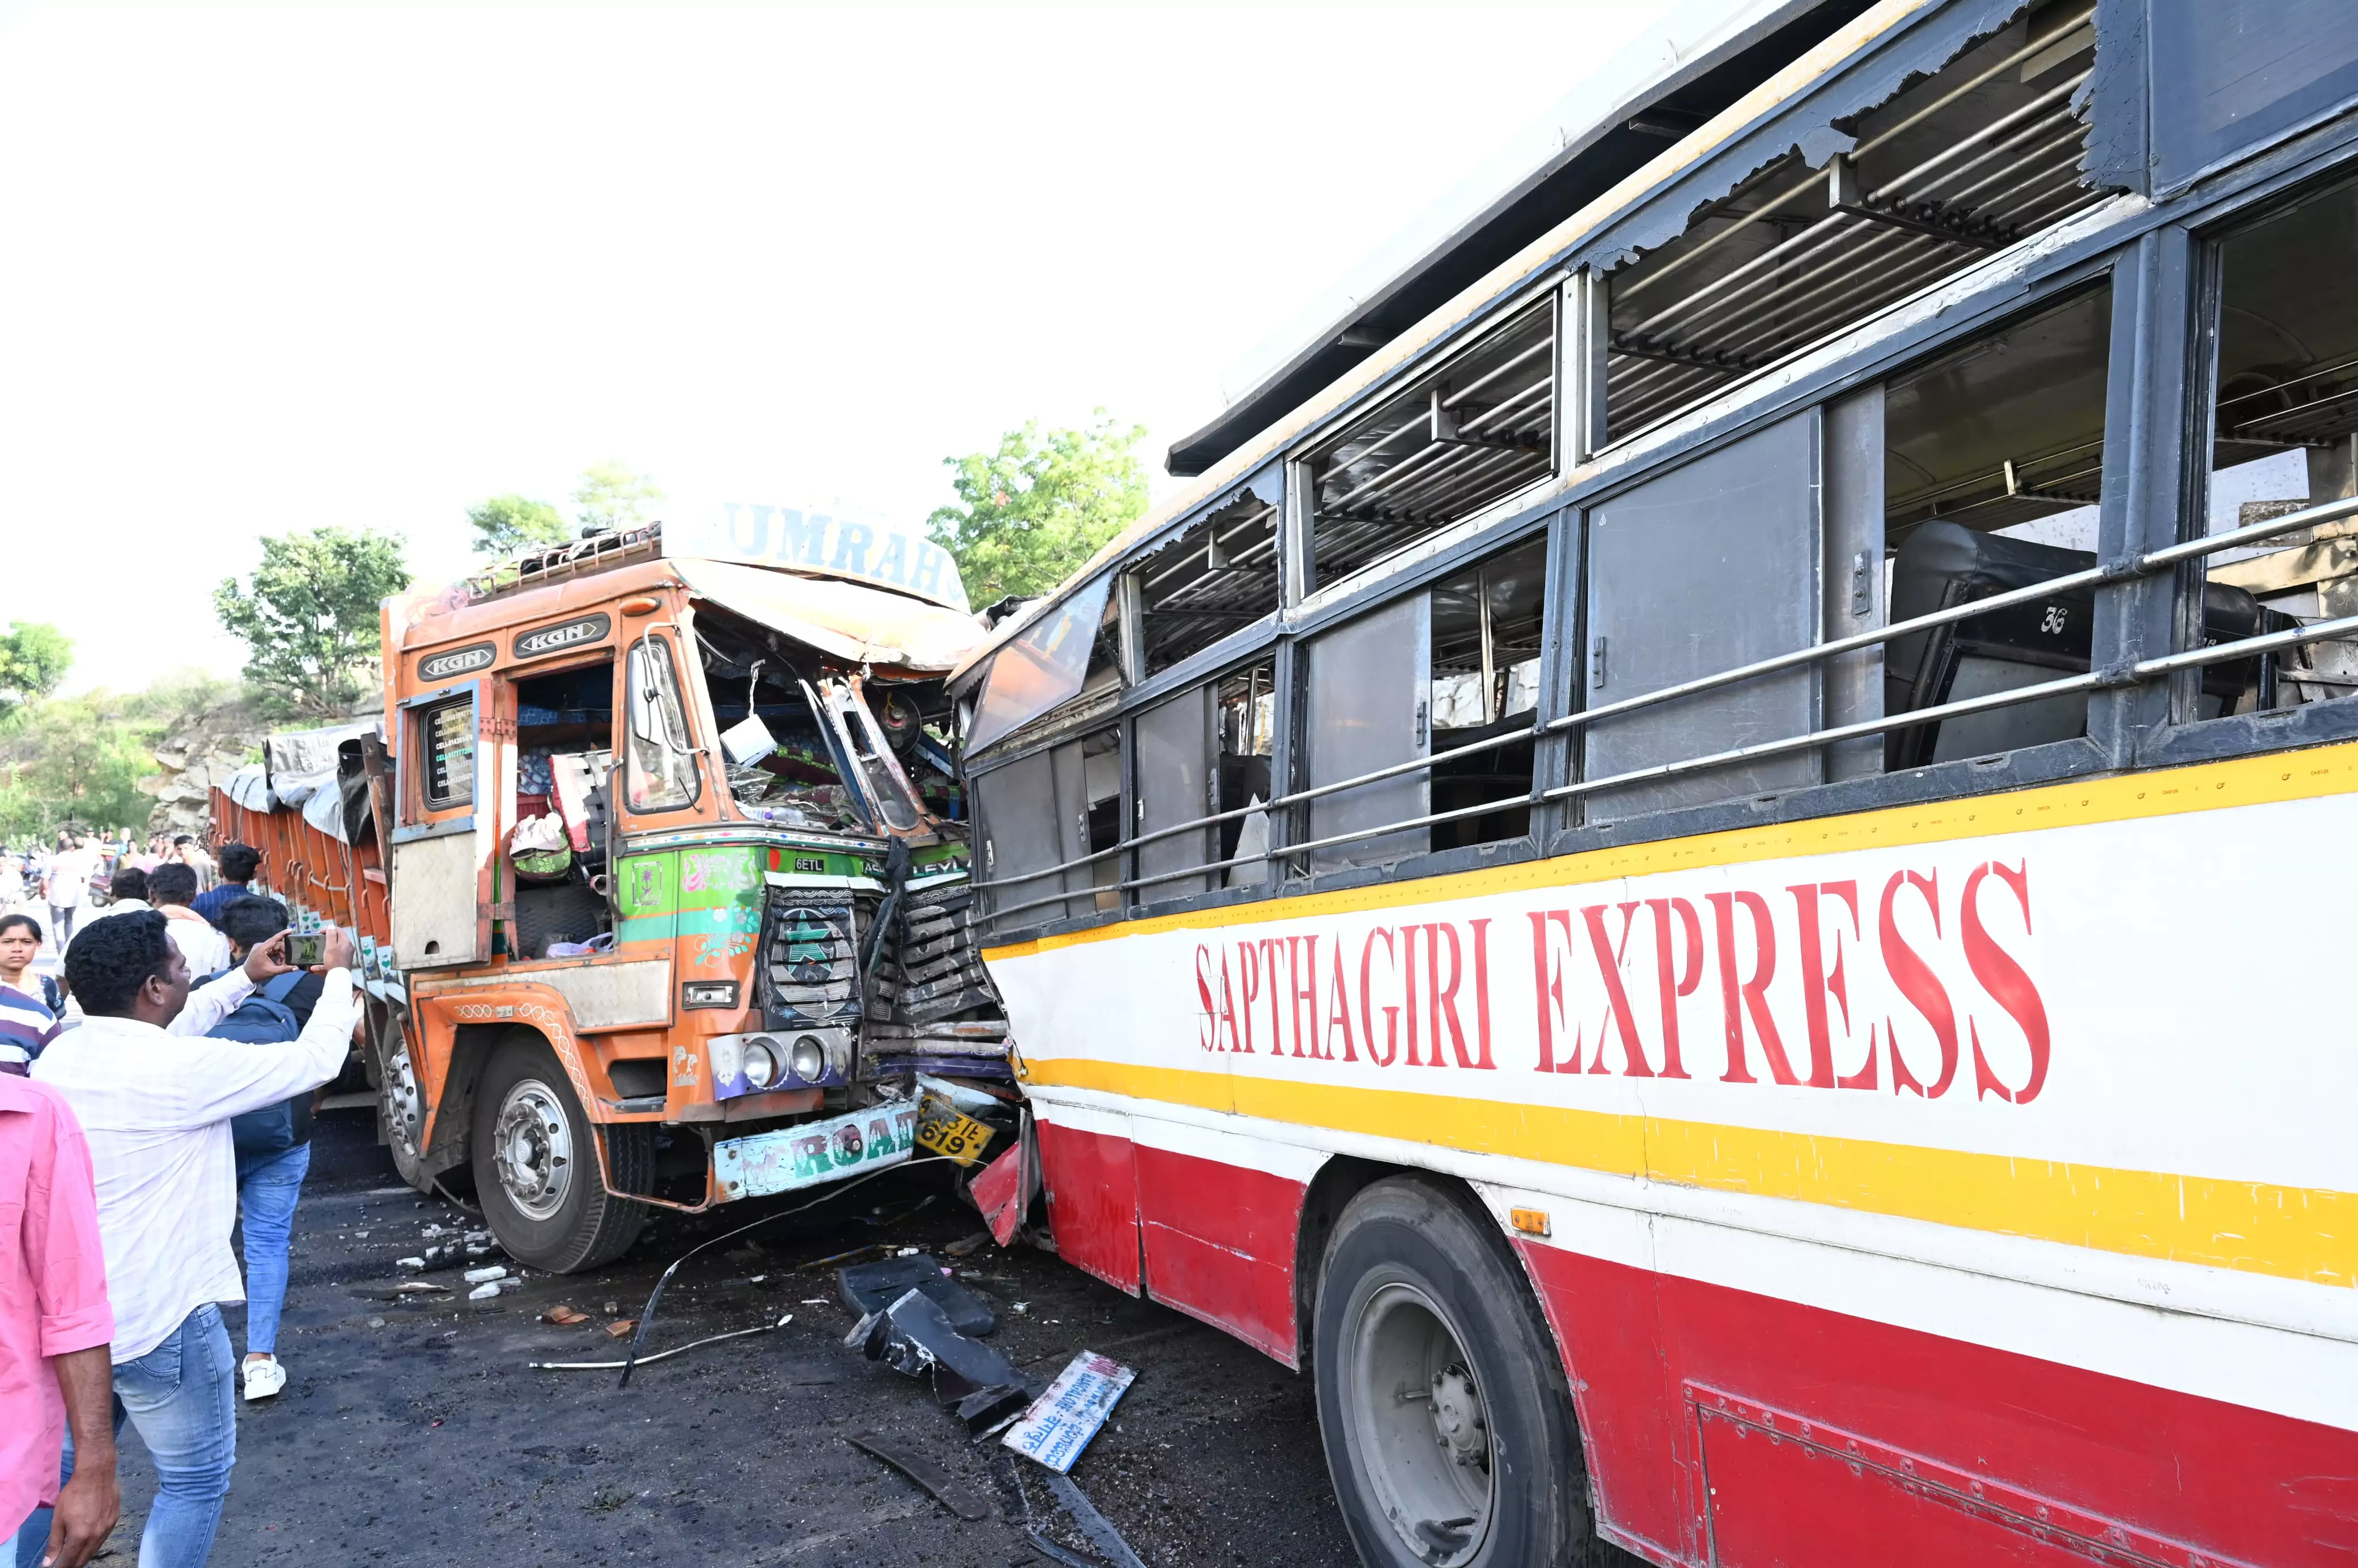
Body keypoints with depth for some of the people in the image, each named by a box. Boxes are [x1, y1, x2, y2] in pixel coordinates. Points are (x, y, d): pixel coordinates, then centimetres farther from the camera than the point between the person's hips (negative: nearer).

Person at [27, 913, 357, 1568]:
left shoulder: (58, 1056, 0)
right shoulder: (184, 1069, -24)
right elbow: (316, 1060, -13)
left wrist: (245, 979, 24)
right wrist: (338, 974, 2)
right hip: (160, 1319, -8)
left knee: (64, 1467, 25)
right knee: (195, 1481, 10)